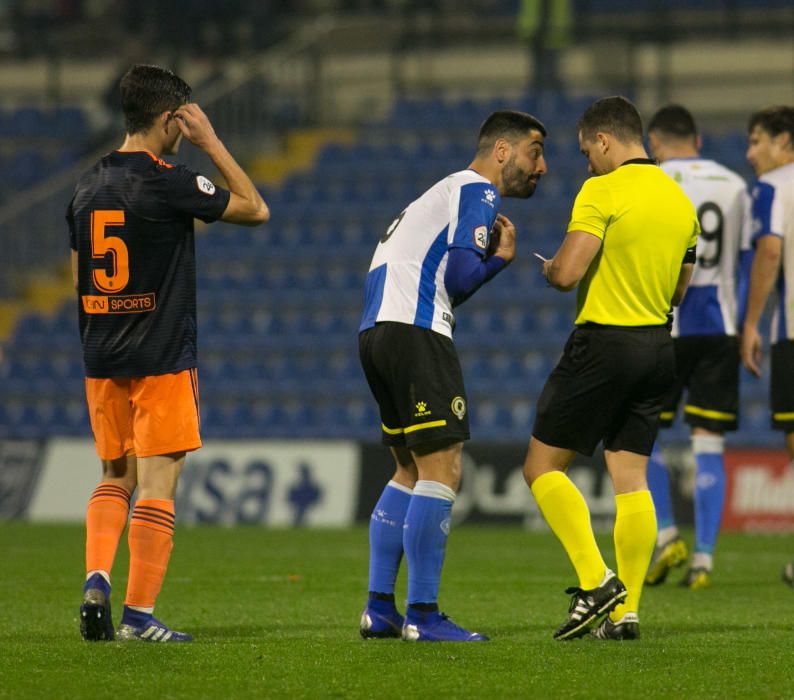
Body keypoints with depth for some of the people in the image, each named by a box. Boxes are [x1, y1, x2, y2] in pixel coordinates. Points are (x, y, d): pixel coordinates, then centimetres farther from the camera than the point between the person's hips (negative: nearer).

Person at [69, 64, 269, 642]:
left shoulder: (88, 187, 8)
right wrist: (212, 143, 1)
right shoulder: (169, 183, -13)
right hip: (163, 357, -6)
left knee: (116, 478, 19)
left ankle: (97, 580, 0)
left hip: (102, 359, 6)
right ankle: (139, 615, -4)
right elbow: (256, 210, -3)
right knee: (158, 483, -2)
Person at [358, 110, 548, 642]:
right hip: (414, 331, -10)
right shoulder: (478, 191, -3)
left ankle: (379, 608, 16)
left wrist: (498, 259, 16)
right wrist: (497, 258, 8)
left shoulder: (451, 191, 28)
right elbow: (460, 278, -13)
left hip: (379, 331, 10)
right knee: (442, 472, -9)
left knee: (411, 472, 17)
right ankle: (423, 616, -11)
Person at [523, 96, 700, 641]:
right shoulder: (680, 199, 11)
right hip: (658, 345, 7)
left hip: (604, 342, -7)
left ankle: (595, 581, -10)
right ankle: (626, 611, 3)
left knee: (544, 466, 3)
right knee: (632, 479, 8)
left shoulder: (603, 192, -13)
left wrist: (550, 269, 2)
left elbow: (567, 273, -19)